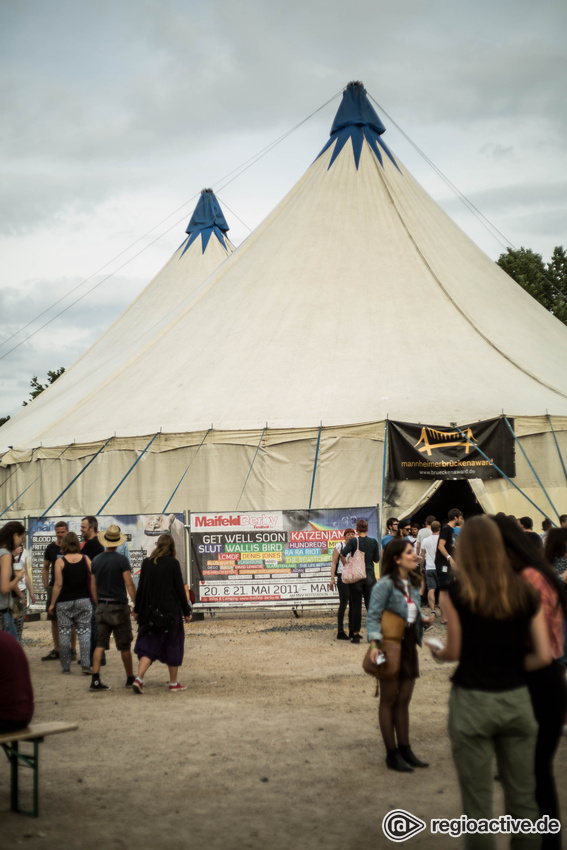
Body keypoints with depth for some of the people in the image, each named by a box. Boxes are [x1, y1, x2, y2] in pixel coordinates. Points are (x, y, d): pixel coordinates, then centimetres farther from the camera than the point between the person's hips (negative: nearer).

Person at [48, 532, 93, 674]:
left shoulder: (60, 561, -7)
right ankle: (86, 665, -3)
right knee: (84, 632, 4)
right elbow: (92, 581, 2)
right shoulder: (85, 559, 0)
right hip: (83, 601, 2)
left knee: (64, 633, 6)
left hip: (64, 602, -2)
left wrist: (52, 603, 0)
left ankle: (66, 666, 10)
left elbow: (58, 585, -8)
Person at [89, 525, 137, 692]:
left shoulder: (96, 561, 6)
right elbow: (129, 584, -14)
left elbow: (93, 586, 10)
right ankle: (130, 679, 16)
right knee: (124, 646, 6)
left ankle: (95, 680, -7)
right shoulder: (121, 560, -10)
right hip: (119, 606, -4)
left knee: (100, 644, 3)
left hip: (102, 607, 4)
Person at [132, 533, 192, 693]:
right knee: (173, 644, 10)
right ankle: (173, 683, 16)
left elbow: (140, 588, 4)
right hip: (171, 611, -3)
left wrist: (137, 609, 14)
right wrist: (186, 611, 2)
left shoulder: (146, 563, 1)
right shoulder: (173, 563, -7)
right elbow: (180, 589, -6)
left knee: (148, 646, 7)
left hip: (150, 612, 3)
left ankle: (139, 678, -12)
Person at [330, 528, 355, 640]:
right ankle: (340, 632, -4)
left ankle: (352, 631, 15)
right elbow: (334, 563, -3)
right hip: (343, 577, -5)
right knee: (343, 604, -7)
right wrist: (332, 578, -10)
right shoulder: (339, 546, -1)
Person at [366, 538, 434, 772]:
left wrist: (424, 619, -1)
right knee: (389, 700, 3)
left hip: (409, 646, 8)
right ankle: (392, 754, 10)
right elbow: (373, 616, -18)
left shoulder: (412, 583, 9)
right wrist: (374, 644, -28)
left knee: (404, 700, 13)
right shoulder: (385, 584, -15)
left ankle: (405, 750, 22)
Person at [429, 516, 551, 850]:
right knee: (523, 799, 14)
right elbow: (544, 656, -4)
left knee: (478, 803, 8)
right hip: (517, 700, 3)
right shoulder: (525, 592, -2)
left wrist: (438, 651, 16)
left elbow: (455, 652, -5)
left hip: (472, 702, -3)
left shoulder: (458, 593, -10)